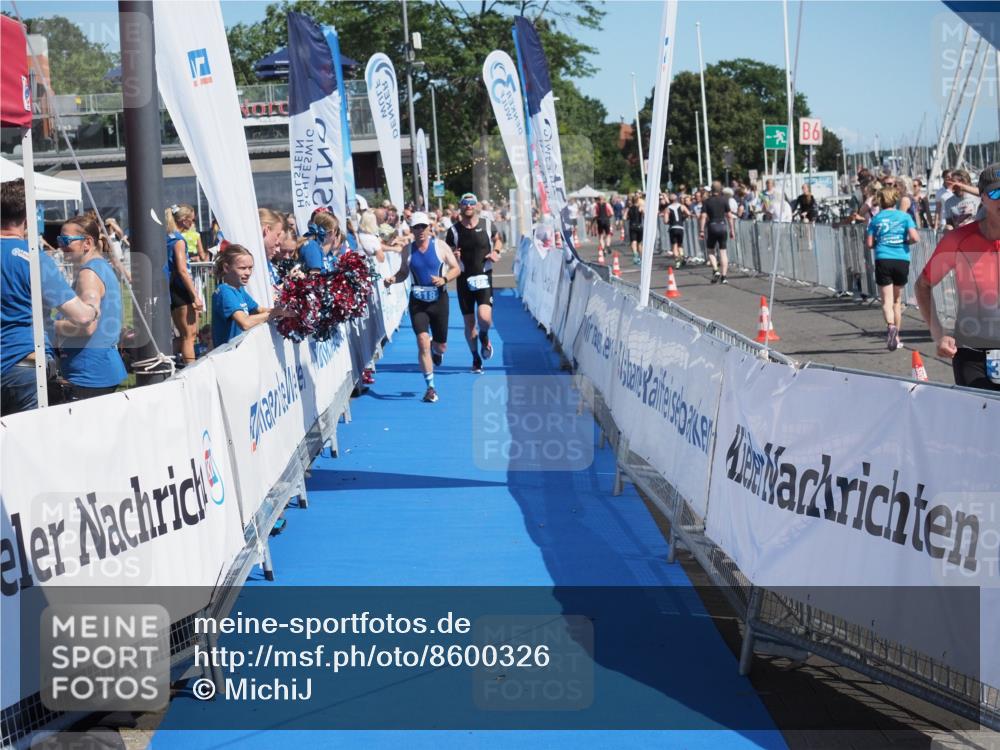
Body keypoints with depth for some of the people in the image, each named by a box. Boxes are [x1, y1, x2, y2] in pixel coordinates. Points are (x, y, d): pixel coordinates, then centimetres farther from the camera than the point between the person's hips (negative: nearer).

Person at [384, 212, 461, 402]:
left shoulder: (440, 246, -3)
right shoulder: (407, 250, 2)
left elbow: (456, 269, 0)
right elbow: (403, 272, 14)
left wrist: (444, 279, -18)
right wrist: (393, 279, -7)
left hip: (438, 299, 0)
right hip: (417, 301, 0)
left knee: (441, 345, 8)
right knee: (422, 342, -13)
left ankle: (436, 349, 49)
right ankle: (430, 387, -6)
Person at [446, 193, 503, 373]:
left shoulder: (488, 225, -1)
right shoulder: (454, 230, -2)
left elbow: (498, 240, 20)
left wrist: (496, 252, -1)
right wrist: (453, 256, -16)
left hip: (484, 277, -1)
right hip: (464, 279, 1)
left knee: (484, 317, -20)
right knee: (469, 322, 6)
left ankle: (484, 338, 16)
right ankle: (476, 359, 24)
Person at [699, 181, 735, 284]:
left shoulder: (707, 201, -2)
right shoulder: (724, 200, 1)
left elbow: (703, 216, -8)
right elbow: (729, 216, -1)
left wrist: (701, 230, -5)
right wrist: (732, 230, 5)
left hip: (712, 227, -1)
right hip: (723, 226, 1)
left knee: (710, 250, 14)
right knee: (723, 251, 5)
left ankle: (715, 270, -7)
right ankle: (724, 276, 1)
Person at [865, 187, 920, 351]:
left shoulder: (876, 218, 7)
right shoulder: (904, 216, 6)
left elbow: (869, 243, 4)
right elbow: (915, 238, -6)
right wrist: (905, 242, 13)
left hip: (883, 260, -1)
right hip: (902, 260, 1)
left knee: (887, 301, -5)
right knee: (897, 300, 16)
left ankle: (891, 326, -33)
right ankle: (896, 337, 21)